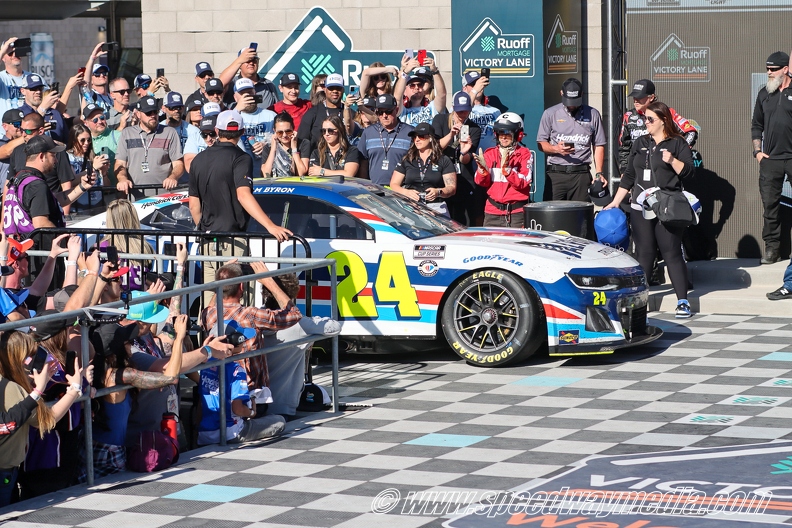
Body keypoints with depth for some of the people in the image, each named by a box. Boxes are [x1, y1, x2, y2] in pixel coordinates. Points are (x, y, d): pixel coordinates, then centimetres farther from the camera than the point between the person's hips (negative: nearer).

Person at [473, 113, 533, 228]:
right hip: (493, 211, 3)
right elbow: (482, 182, 4)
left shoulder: (524, 154, 1)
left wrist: (506, 167, -23)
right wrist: (482, 168, -16)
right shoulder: (490, 153, 10)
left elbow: (523, 183, -11)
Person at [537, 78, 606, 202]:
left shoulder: (592, 115, 10)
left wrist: (598, 173, 3)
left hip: (581, 174, 1)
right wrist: (556, 149, -13)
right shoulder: (550, 114, 7)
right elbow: (541, 144, 8)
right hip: (556, 174, -1)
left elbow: (599, 146, 13)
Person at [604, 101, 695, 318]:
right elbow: (629, 176, 19)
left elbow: (688, 171, -7)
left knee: (672, 253, -6)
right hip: (641, 209, 5)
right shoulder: (640, 144, 16)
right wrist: (615, 202, 17)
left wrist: (672, 160, -23)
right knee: (643, 254, 7)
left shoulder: (677, 143, 1)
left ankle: (683, 302, -6)